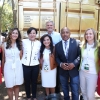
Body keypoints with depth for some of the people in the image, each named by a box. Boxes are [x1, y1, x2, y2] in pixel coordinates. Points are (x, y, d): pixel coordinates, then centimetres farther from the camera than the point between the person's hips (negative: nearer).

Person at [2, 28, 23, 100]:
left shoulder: (19, 44, 3)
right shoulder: (4, 45, -3)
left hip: (18, 66, 2)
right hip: (8, 67, -2)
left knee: (17, 85, 11)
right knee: (10, 86, 4)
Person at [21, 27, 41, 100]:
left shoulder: (39, 43, -1)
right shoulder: (24, 41, -5)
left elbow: (39, 54, 8)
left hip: (35, 65, 1)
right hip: (25, 65, -1)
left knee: (34, 81, 13)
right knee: (27, 81, 11)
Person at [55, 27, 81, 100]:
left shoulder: (76, 42, -6)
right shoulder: (57, 45, 2)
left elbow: (80, 55, -7)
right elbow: (56, 57, 5)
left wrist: (74, 63, -20)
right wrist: (60, 64, -14)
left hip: (74, 70, -2)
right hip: (62, 70, 3)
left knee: (75, 91, 4)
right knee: (65, 90, 20)